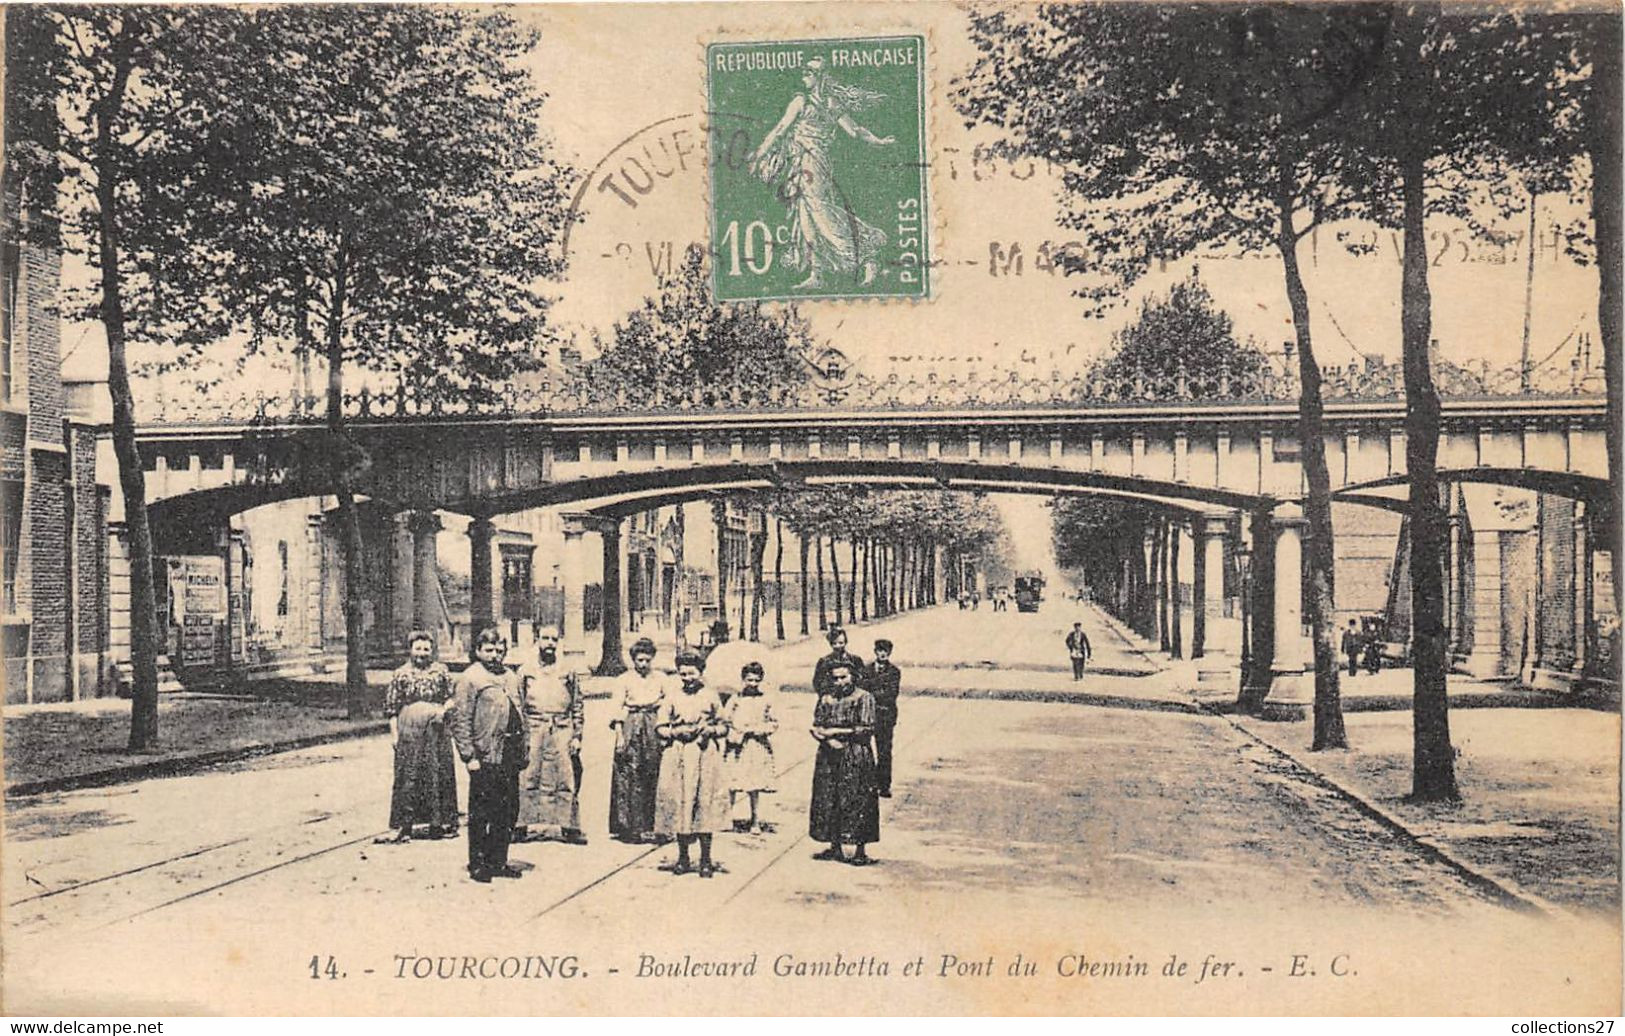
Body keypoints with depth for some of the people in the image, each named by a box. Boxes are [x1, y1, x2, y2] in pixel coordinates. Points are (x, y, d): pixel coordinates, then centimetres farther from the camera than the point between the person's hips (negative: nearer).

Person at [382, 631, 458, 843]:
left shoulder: (441, 672, 7)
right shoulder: (401, 674, 2)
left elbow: (451, 697, 13)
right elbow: (391, 706, 3)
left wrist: (443, 710, -8)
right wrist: (394, 734, -3)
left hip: (436, 731, 2)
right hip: (409, 731, -2)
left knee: (439, 775, 4)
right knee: (407, 777, 0)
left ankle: (437, 822, 13)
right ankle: (404, 825, 7)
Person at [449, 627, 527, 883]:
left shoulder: (509, 677, 16)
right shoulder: (469, 679, -6)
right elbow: (460, 721, -10)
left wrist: (522, 751, 14)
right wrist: (469, 756, -14)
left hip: (510, 758, 7)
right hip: (485, 758, -7)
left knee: (507, 813, 11)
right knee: (481, 814, 1)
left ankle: (498, 861, 21)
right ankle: (477, 864, 10)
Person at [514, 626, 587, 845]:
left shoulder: (567, 673, 10)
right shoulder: (525, 671, 9)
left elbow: (577, 707, 11)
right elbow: (517, 705, 9)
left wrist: (576, 736, 4)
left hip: (562, 733, 0)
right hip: (533, 731, 0)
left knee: (566, 780, -2)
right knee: (528, 780, -3)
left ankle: (569, 827, 3)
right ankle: (523, 825, 4)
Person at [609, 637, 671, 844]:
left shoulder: (661, 679, 10)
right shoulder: (624, 680, 4)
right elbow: (617, 709, -1)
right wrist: (619, 735, -8)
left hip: (654, 729, 2)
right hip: (631, 728, -2)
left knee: (653, 776, 0)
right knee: (629, 776, -5)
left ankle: (650, 825, 6)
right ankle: (630, 826, 0)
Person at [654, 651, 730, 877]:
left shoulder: (710, 697, 6)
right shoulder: (672, 698, 7)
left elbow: (724, 726, 11)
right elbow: (660, 728, 8)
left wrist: (711, 730, -8)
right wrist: (676, 732, -10)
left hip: (705, 756, -1)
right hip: (678, 757, 1)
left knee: (705, 802, -3)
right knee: (678, 802, 1)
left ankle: (705, 859, 6)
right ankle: (683, 857, 13)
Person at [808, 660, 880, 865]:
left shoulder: (864, 698, -4)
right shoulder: (826, 698, 10)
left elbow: (868, 730, -10)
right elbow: (816, 728, 7)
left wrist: (836, 731, -10)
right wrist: (829, 740, -14)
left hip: (857, 758, -5)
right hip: (829, 756, 5)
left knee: (857, 802, -5)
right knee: (828, 800, 6)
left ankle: (861, 850, 1)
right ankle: (835, 847, 16)